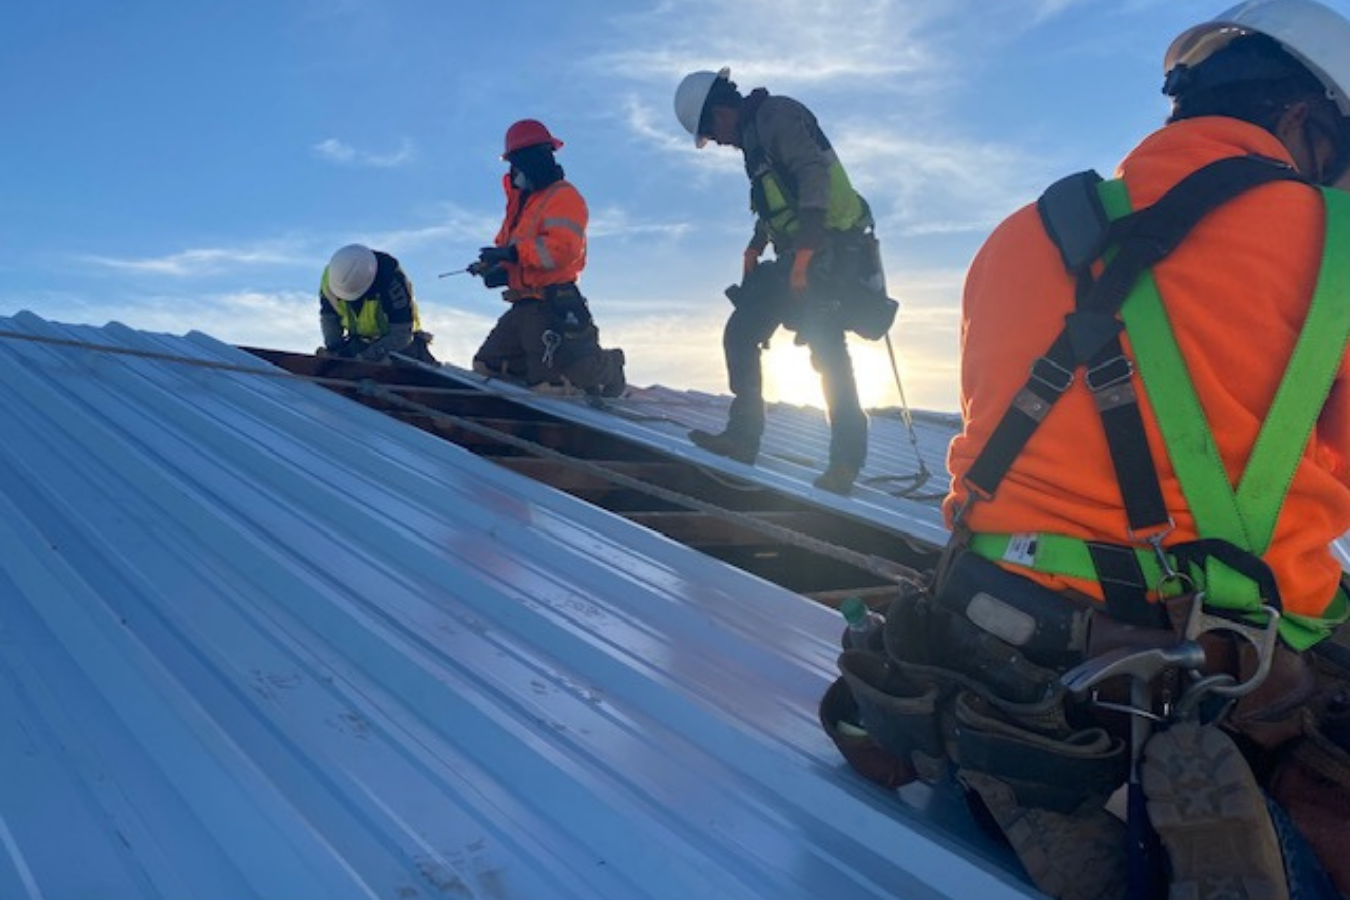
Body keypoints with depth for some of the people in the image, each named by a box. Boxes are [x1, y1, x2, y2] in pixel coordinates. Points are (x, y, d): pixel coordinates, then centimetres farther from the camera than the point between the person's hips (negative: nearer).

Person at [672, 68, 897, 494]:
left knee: (827, 352, -15)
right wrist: (755, 246, 19)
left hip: (828, 251, -10)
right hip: (797, 257, 10)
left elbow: (813, 174, -21)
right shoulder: (754, 136, 21)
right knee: (740, 334, 6)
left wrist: (805, 251, -28)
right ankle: (742, 435, 7)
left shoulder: (775, 115, -8)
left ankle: (846, 460, -14)